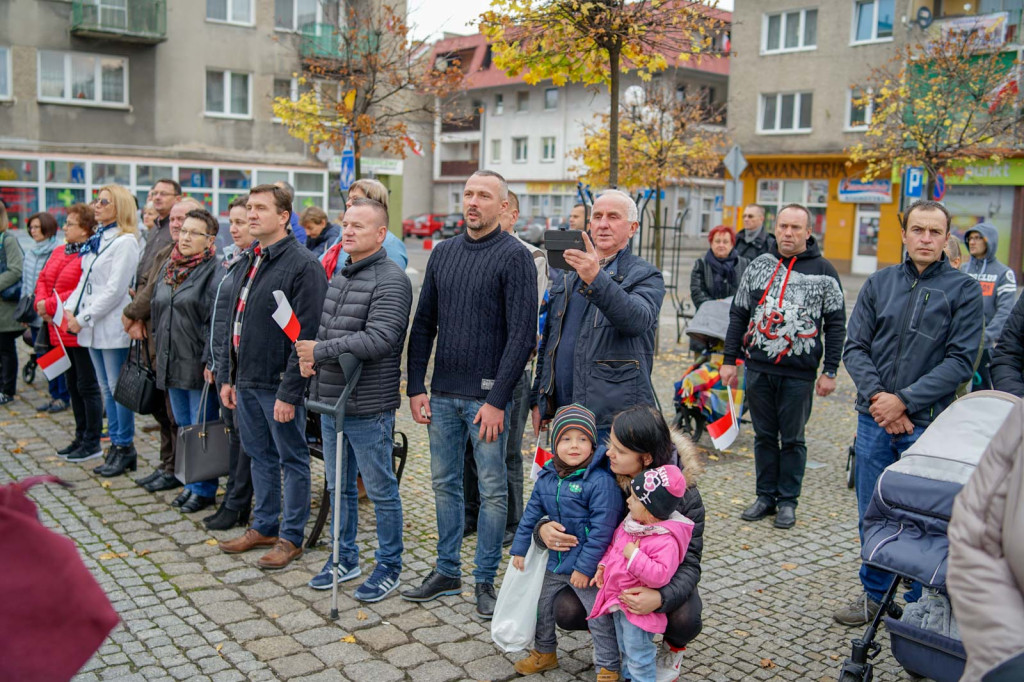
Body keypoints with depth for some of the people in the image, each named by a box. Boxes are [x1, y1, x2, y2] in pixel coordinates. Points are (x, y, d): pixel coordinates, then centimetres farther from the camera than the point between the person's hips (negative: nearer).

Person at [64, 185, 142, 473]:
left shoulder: (125, 242, -11)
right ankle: (116, 444, 22)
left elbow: (115, 289, -17)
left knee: (118, 389, -1)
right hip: (92, 327, 8)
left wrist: (83, 318, -15)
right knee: (107, 389, 13)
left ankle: (125, 447, 8)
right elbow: (85, 280, 17)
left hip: (112, 326, -8)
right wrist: (70, 308, 3)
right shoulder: (96, 239, 14)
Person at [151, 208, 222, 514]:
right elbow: (156, 311, 21)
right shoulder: (169, 267, 13)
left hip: (199, 364, -8)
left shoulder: (214, 271, -11)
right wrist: (158, 352, 18)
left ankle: (204, 489, 13)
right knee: (183, 426, 16)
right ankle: (191, 483, 27)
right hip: (171, 362, 8)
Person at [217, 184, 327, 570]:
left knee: (292, 459, 5)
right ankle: (264, 527, 32)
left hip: (279, 385, -8)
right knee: (260, 456, 18)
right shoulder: (248, 264, 13)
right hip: (246, 381, 8)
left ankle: (291, 537, 16)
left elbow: (306, 335, -20)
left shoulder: (303, 266, -15)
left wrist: (290, 391, -22)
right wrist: (227, 375, 14)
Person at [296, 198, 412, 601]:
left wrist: (320, 351, -18)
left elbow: (378, 340, -26)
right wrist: (307, 356, -1)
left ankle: (389, 567, 20)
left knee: (381, 490, 5)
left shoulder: (390, 281, -15)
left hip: (368, 407, -8)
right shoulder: (339, 276, 13)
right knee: (339, 487, 19)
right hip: (330, 402, 9)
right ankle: (344, 559, 34)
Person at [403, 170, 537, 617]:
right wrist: (416, 387, 6)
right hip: (443, 395, 6)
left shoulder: (514, 256, -8)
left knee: (492, 490, 4)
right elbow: (423, 324, 13)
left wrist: (497, 399, -16)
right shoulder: (442, 253, 10)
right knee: (444, 484, 13)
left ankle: (485, 580, 17)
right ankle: (447, 572, 27)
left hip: (487, 396, -6)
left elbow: (522, 333, -13)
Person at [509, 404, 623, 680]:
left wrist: (585, 567, -23)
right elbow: (532, 513, 8)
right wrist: (520, 548, 7)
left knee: (599, 618, 3)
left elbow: (602, 529, -23)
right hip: (553, 563, 7)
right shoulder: (547, 477, -2)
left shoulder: (600, 481, -22)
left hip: (586, 566, -7)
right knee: (542, 606, 22)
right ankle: (544, 653, 45)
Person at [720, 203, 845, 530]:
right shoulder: (758, 266, 8)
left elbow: (836, 324, 1)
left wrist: (830, 371, -4)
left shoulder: (824, 271, 0)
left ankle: (788, 500, 18)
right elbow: (738, 315, 11)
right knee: (764, 435, 10)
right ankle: (766, 496, 22)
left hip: (799, 373, -3)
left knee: (792, 439, 6)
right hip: (758, 368, 3)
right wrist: (729, 360, 6)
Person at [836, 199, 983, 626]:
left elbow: (960, 361, -7)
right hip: (874, 418, 3)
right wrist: (877, 396, -11)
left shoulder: (963, 290, -1)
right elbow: (855, 347, 4)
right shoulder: (879, 283, 8)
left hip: (927, 423, -3)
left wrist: (904, 400, -13)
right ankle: (874, 594, 28)